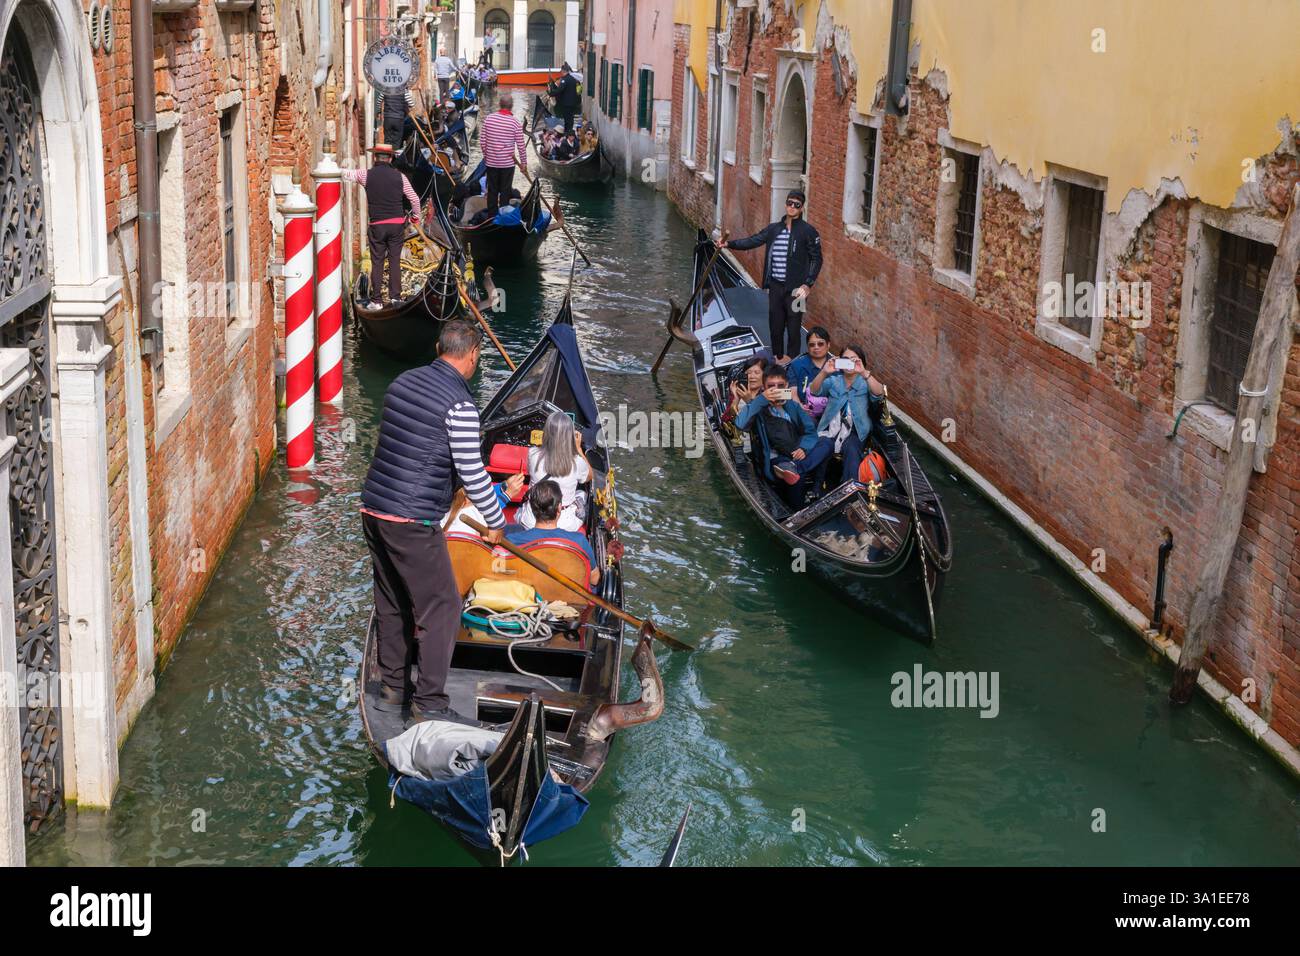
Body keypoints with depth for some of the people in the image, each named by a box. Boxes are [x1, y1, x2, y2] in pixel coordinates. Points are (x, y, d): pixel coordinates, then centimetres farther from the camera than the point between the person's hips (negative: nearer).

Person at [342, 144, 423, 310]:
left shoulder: (366, 175, -3)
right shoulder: (399, 176, 1)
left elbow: (346, 174, 10)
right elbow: (414, 199, 5)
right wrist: (415, 215, 23)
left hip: (377, 225, -1)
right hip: (397, 224, 1)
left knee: (377, 262, 5)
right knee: (395, 261, 8)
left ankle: (376, 300, 5)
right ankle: (395, 297, 9)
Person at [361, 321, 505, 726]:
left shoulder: (403, 381, 9)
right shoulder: (459, 404, -15)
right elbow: (472, 473, -14)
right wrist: (496, 523, -1)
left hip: (374, 509, 8)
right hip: (412, 521, -8)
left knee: (391, 603, 20)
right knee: (440, 606, 2)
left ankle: (392, 688, 31)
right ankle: (429, 705, 4)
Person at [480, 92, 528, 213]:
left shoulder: (489, 119, -5)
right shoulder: (515, 123, -13)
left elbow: (482, 139, 0)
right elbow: (521, 146, -10)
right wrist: (524, 163, 2)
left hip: (491, 162, 3)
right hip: (508, 163, -3)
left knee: (492, 190, 13)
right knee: (505, 192, 7)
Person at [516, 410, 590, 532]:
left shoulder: (533, 454, -18)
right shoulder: (576, 463, -20)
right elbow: (589, 476, 5)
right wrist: (578, 448, 5)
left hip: (531, 522, 1)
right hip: (565, 526, -1)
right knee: (582, 495, 32)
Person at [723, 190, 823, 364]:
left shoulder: (808, 232, -5)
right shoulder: (773, 229, 9)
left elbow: (816, 259, -3)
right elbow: (753, 241, 7)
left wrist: (808, 284, -10)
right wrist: (729, 244, -5)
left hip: (795, 288, -4)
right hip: (775, 285, 4)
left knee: (793, 325, 0)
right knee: (775, 323, 11)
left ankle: (791, 359, 9)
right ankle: (777, 357, 23)